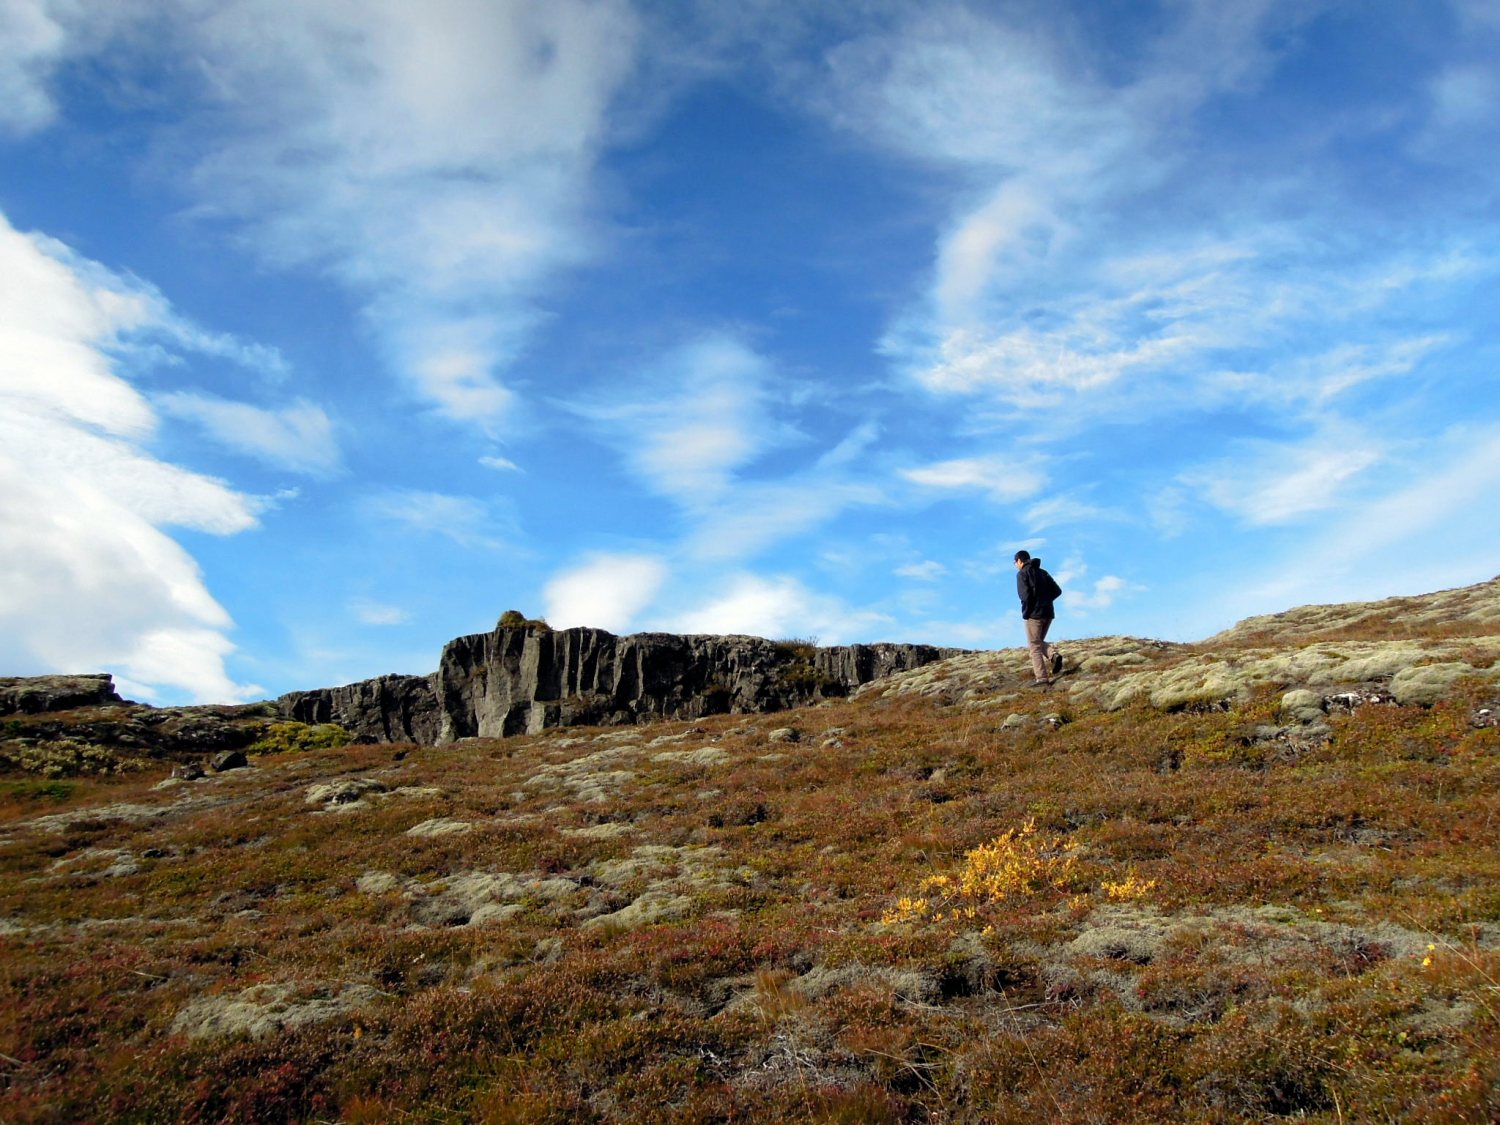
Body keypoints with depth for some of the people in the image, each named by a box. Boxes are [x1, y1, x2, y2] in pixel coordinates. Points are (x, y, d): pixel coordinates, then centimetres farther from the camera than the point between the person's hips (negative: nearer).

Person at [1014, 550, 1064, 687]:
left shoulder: (1022, 573, -4)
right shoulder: (1043, 572, 17)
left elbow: (1025, 595, -17)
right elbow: (1057, 591, 13)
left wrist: (1025, 613, -5)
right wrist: (1045, 601, 14)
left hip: (1034, 614, -7)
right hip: (1048, 613, 7)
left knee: (1034, 646, -1)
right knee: (1039, 641, 21)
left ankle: (1042, 678, -7)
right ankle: (1054, 655, -7)